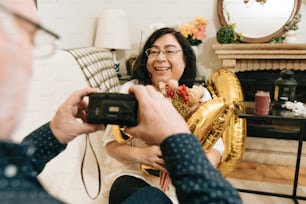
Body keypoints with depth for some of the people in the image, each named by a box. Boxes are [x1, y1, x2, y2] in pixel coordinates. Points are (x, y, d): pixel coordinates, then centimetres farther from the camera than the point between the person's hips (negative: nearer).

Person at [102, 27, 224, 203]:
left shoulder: (200, 95, 0)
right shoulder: (131, 89, -3)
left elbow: (215, 146, -3)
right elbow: (112, 142, -5)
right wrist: (141, 154, -25)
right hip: (137, 173, -1)